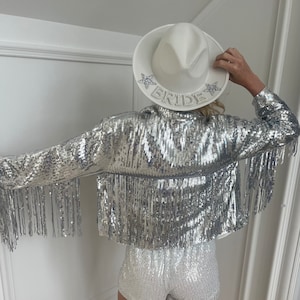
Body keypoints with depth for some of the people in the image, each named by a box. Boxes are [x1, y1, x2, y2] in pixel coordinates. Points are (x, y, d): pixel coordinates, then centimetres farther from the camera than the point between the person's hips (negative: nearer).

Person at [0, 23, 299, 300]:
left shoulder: (123, 132, -25)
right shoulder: (222, 133, -21)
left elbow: (53, 163, -16)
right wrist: (251, 81, -13)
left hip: (145, 264, -1)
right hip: (199, 264, 2)